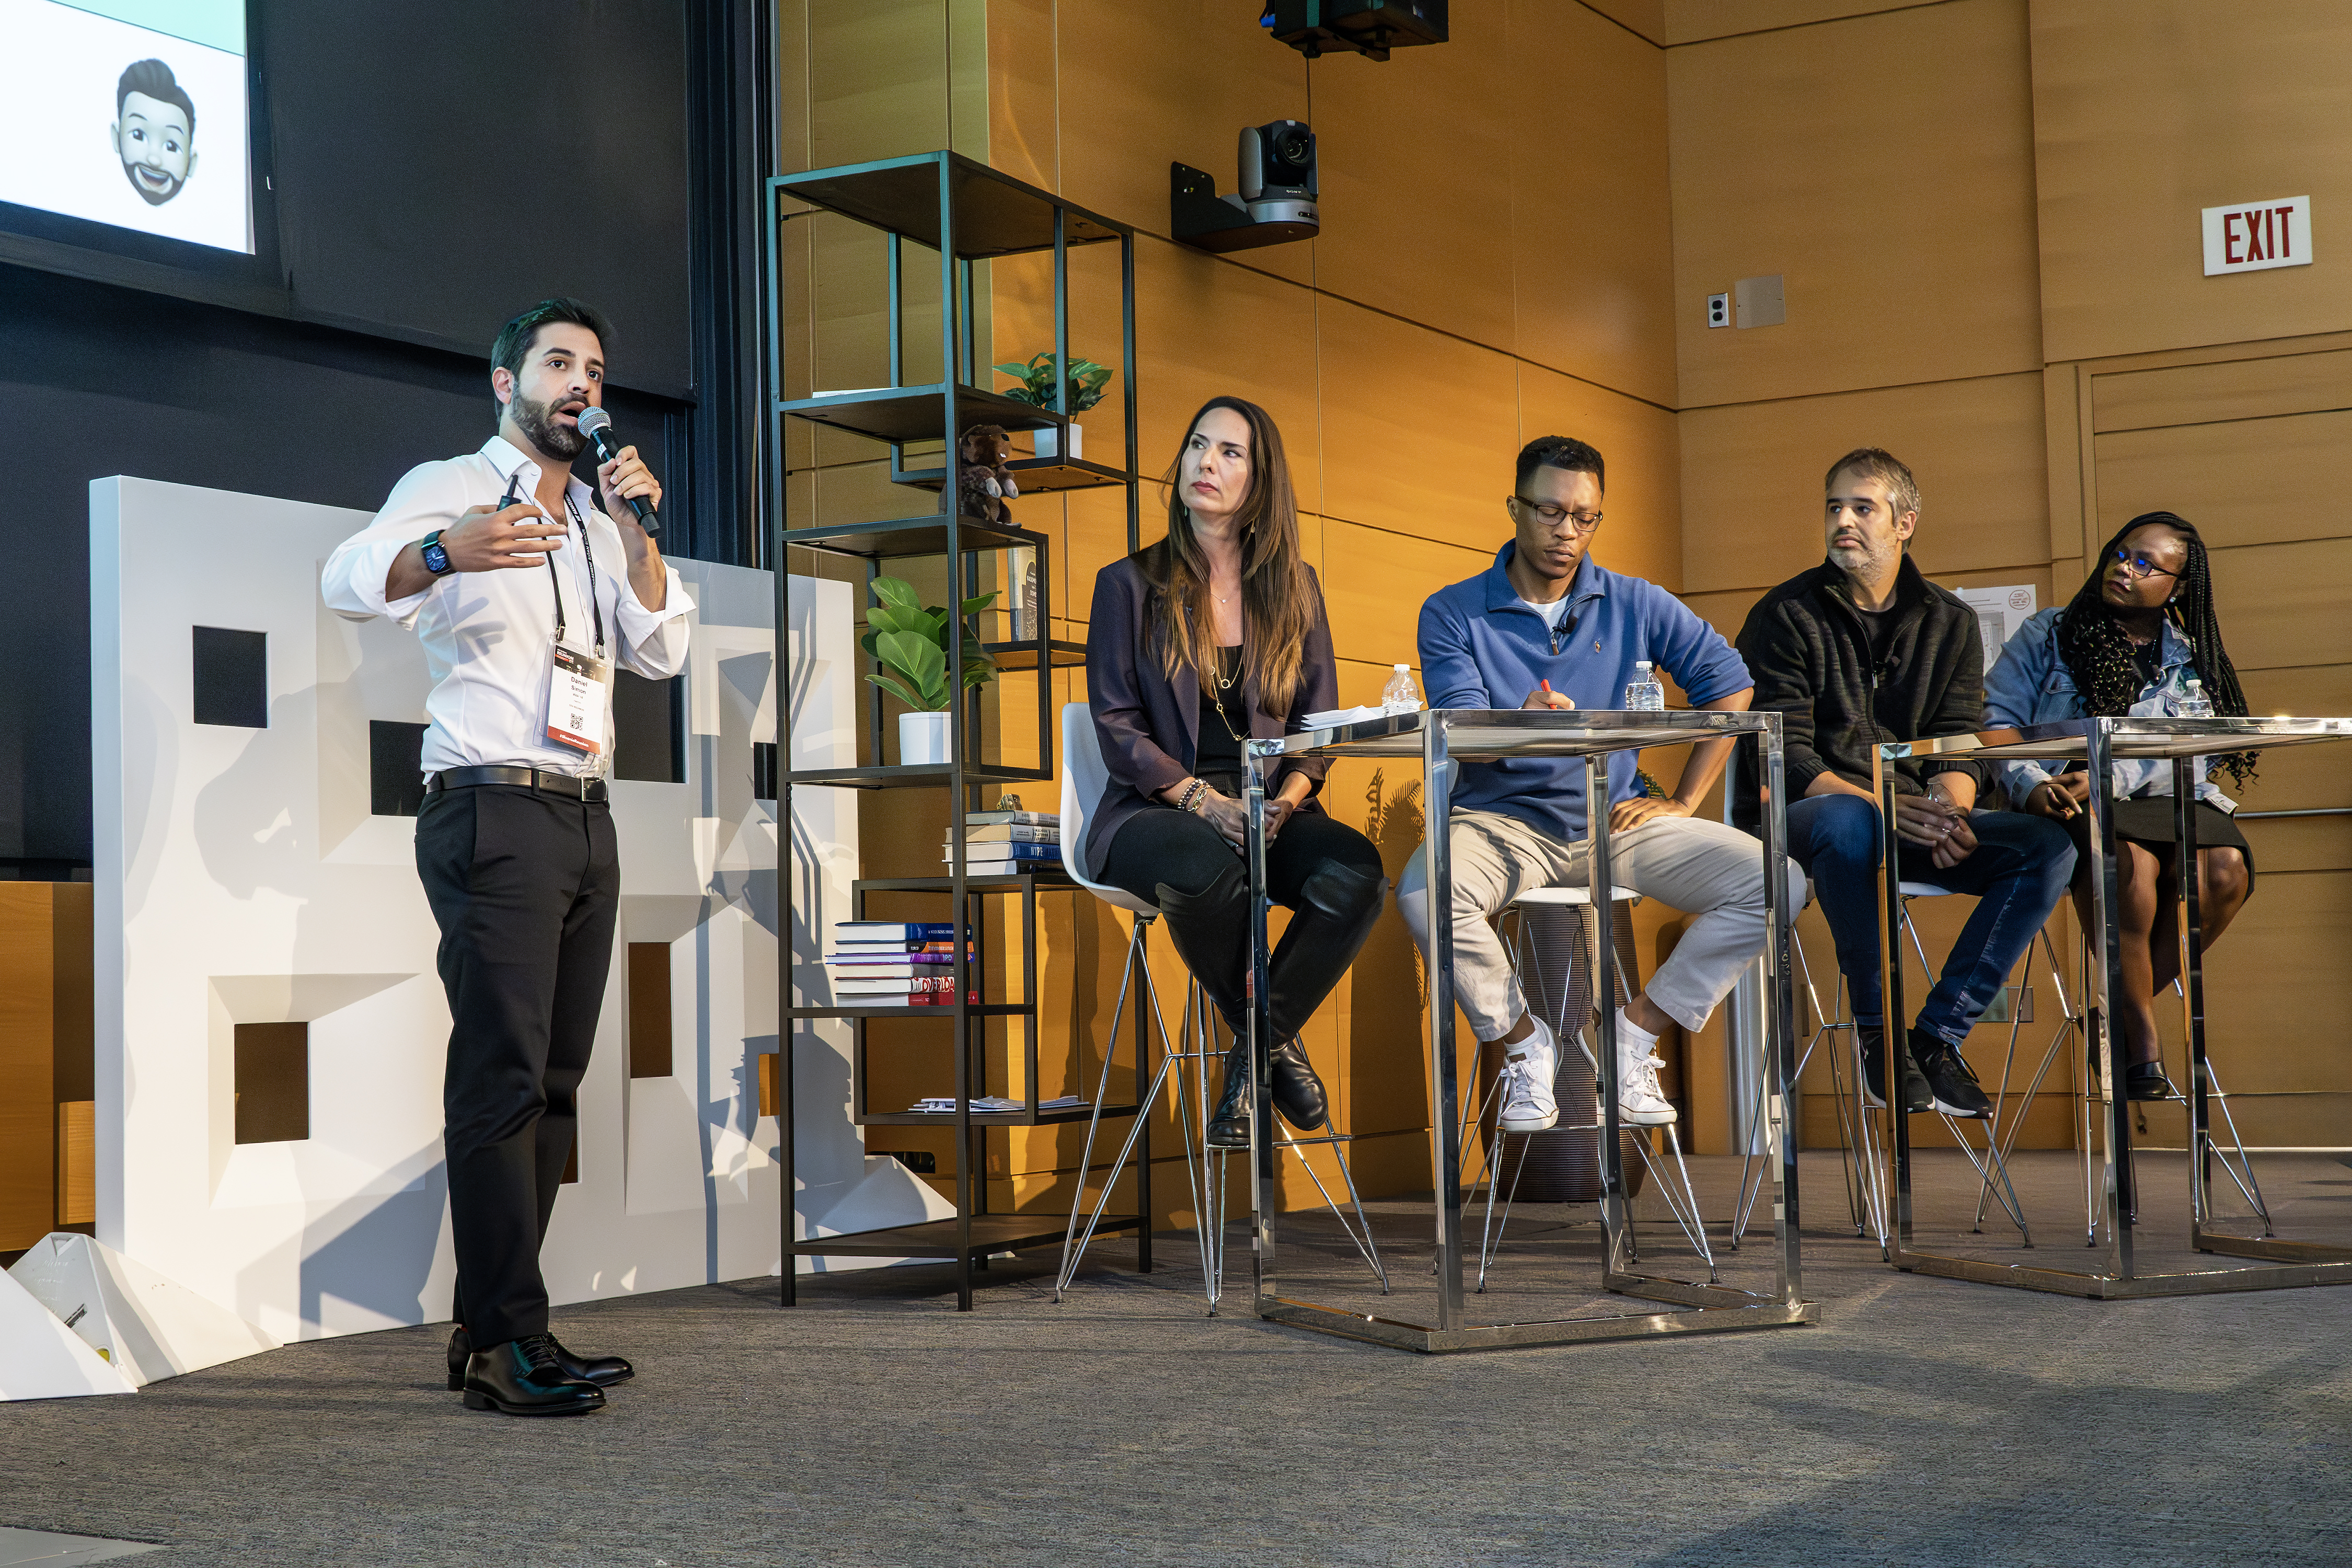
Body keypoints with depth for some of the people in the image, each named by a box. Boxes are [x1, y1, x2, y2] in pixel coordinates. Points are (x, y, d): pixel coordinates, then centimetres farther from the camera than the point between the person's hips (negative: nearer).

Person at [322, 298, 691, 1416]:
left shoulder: (595, 520, 22)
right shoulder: (452, 489, 1)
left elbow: (660, 652, 14)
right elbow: (352, 580, -18)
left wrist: (635, 528, 2)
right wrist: (444, 551, -39)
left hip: (584, 818, 7)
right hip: (493, 810, -7)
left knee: (553, 1080, 5)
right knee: (504, 1075, -14)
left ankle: (491, 1330, 10)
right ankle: (509, 1344, -15)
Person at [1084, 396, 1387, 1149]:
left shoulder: (1293, 589, 14)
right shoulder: (1128, 585, 6)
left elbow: (1318, 721, 10)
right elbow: (1117, 725, -2)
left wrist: (1286, 802, -12)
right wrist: (1203, 800, -17)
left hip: (1270, 811, 3)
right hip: (1154, 812, -3)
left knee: (1356, 870, -31)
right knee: (1206, 871, -39)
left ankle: (1251, 1055, -12)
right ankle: (1275, 1040, -10)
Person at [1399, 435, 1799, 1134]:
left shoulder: (1636, 605, 7)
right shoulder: (1453, 614, 1)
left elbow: (1729, 684, 11)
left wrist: (1683, 802, 3)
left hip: (1614, 819, 2)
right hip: (1503, 817, -2)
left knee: (1776, 882, -19)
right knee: (1424, 891, -38)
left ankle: (1638, 1030, -3)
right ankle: (1523, 1041, -10)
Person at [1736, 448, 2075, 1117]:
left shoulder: (1951, 623, 12)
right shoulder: (1785, 616, -1)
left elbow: (1958, 747, 5)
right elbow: (1784, 760, -10)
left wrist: (1948, 810, -19)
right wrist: (1885, 806, -25)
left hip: (1914, 818, 5)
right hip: (1801, 817, -4)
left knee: (2048, 845, -19)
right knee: (1846, 820, -41)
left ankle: (1938, 1035, -18)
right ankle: (1877, 1032, -25)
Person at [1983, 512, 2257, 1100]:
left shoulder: (2189, 661, 15)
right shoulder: (2048, 635, 13)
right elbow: (1996, 717, 2)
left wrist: (2108, 777, -21)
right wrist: (2032, 786, -19)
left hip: (2159, 802, 3)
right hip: (2066, 808, -3)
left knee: (2225, 870, -29)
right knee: (2129, 861, -36)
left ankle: (2120, 1015, -11)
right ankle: (2142, 1046, -23)